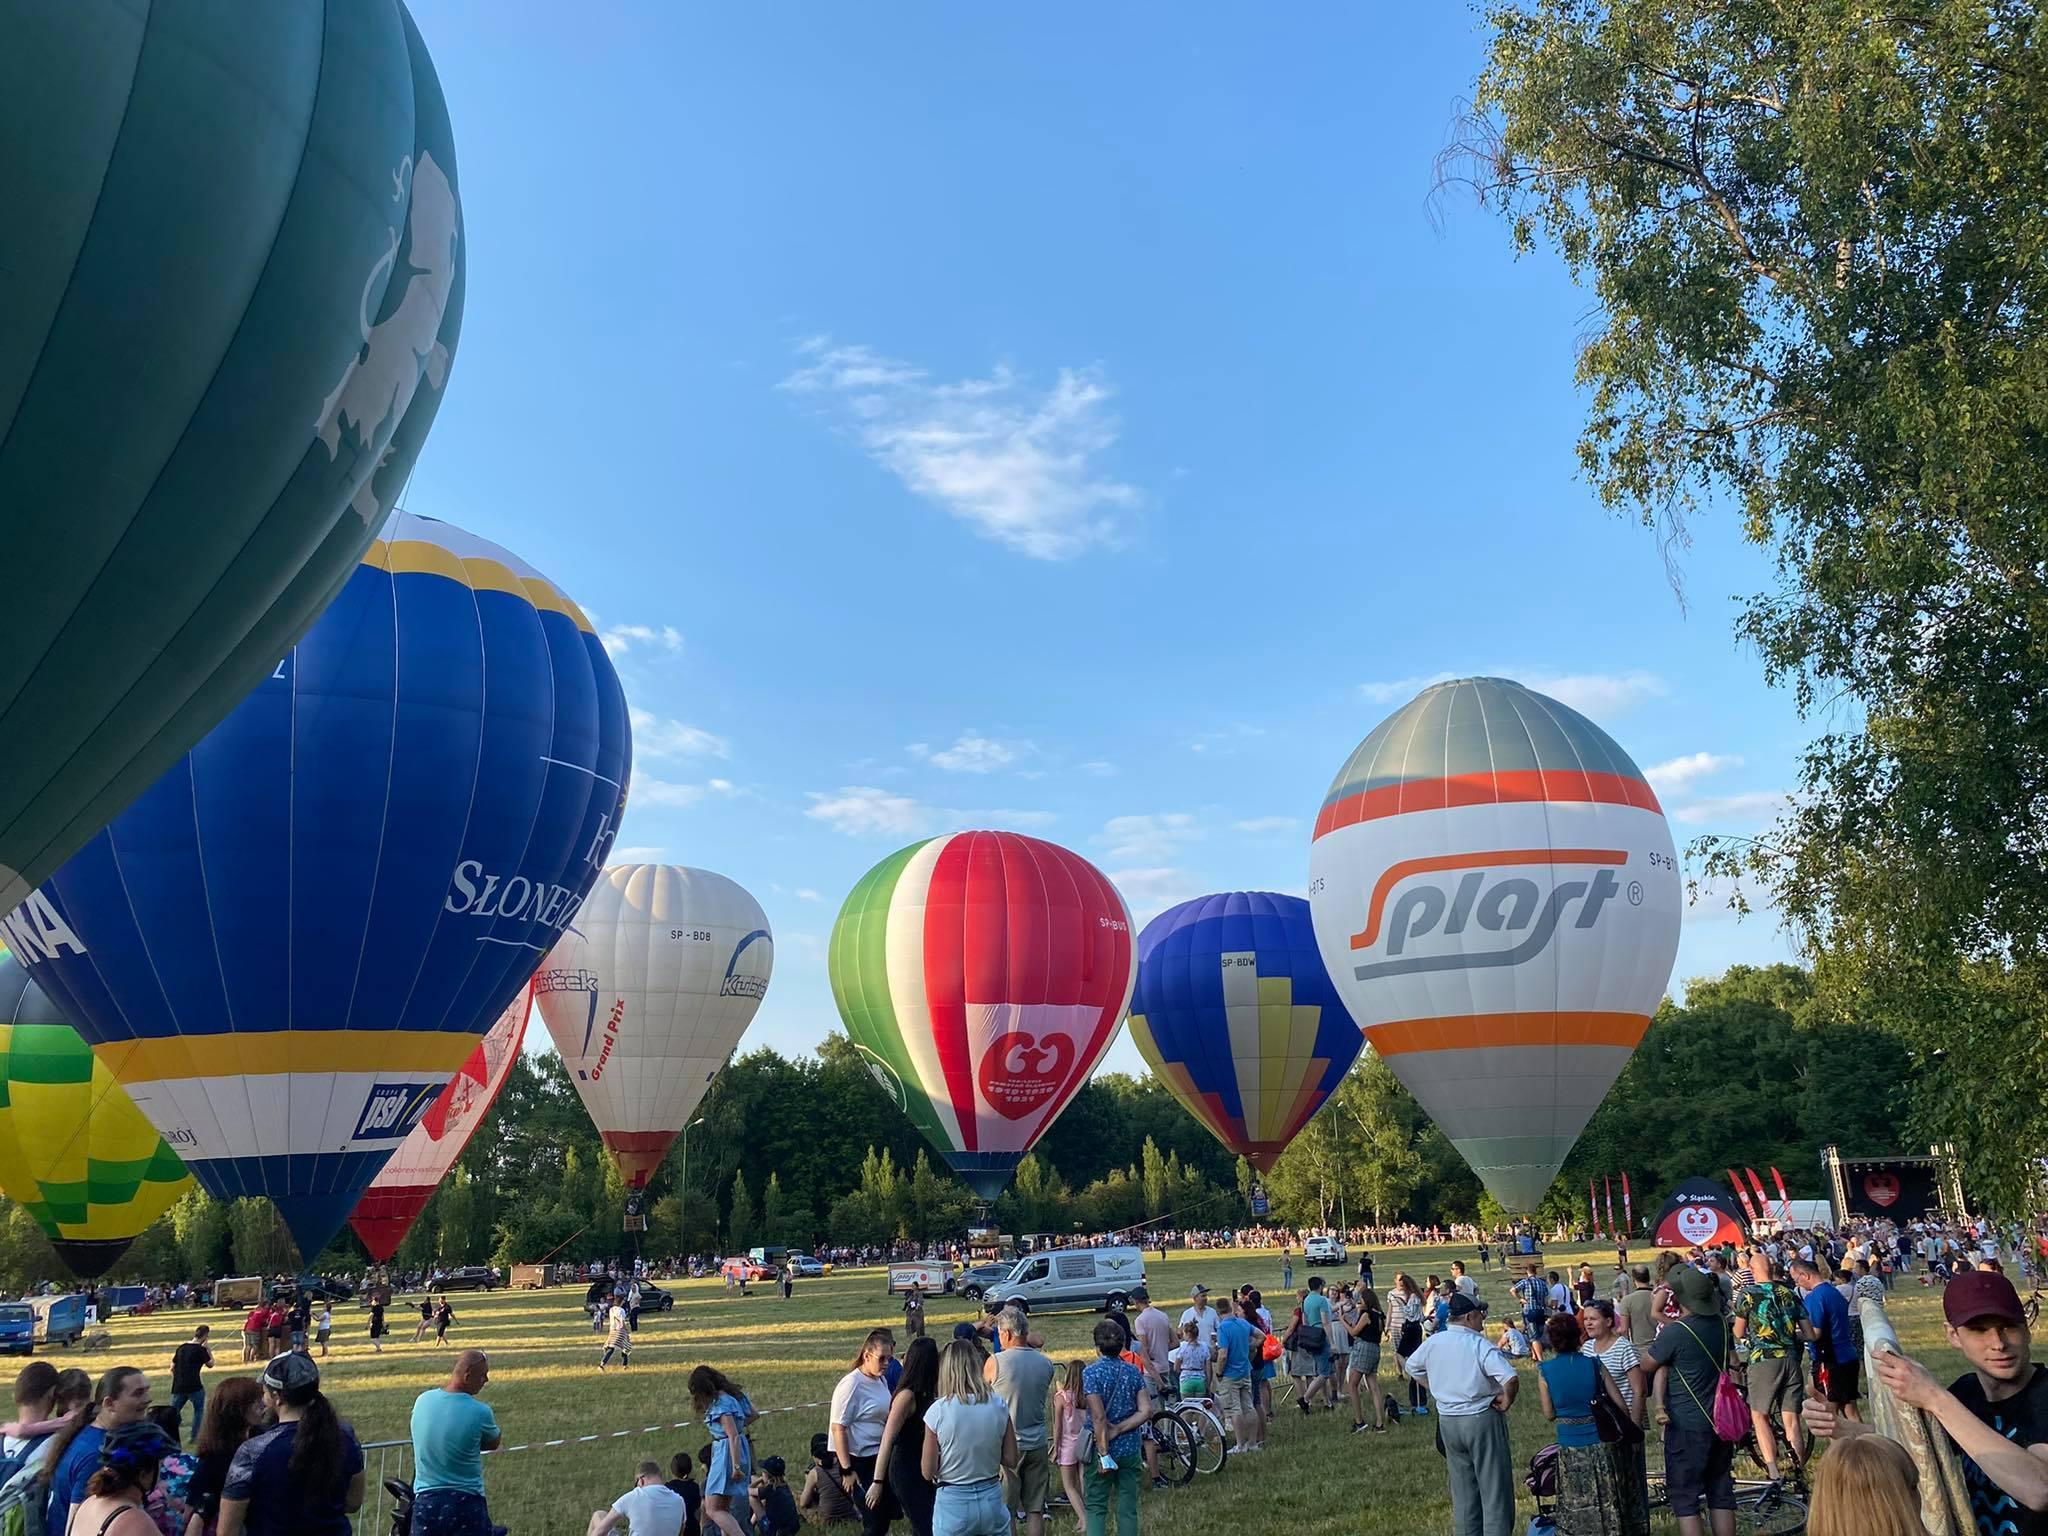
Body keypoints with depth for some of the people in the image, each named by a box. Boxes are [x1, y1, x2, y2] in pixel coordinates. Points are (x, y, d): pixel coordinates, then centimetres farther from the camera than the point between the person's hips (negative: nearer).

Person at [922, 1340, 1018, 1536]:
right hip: (992, 1500, 2)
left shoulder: (938, 1411, -14)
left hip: (954, 1503, -2)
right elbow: (1011, 1460, 1)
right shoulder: (999, 1406, -6)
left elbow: (928, 1471, -9)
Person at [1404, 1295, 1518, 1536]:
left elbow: (1410, 1367, 18)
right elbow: (1512, 1380, -29)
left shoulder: (1433, 1342, 1)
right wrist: (1506, 1402, -11)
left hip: (1447, 1421, 6)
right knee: (1494, 1489, 4)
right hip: (1482, 1419, -6)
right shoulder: (1481, 1346, -18)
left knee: (1462, 1489, 17)